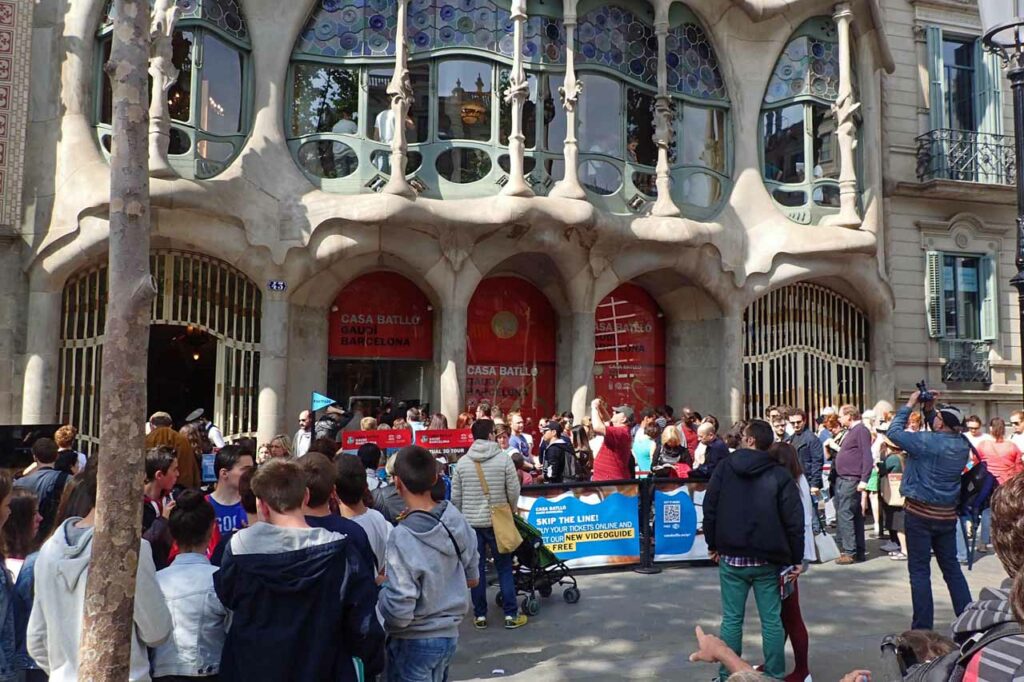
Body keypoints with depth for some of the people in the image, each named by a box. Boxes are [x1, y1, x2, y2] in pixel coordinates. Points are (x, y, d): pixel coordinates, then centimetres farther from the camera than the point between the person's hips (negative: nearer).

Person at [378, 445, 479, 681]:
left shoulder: (403, 536, -27)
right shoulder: (457, 519, -8)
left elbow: (399, 611, -24)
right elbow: (473, 579, 5)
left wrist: (380, 589, -6)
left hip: (414, 642, -6)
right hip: (449, 634, 6)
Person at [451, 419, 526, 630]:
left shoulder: (462, 463, -2)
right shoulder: (504, 460, -10)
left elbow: (455, 497, 1)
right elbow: (514, 492, -8)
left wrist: (461, 517, 16)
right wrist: (511, 510, 12)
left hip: (471, 522, 2)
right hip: (497, 521, -2)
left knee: (476, 569, 9)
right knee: (504, 568, 8)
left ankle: (480, 616, 15)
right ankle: (511, 615, 11)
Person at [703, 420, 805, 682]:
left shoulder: (724, 468, 0)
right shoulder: (780, 475, -4)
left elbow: (710, 508, 1)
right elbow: (794, 521, -6)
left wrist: (713, 544, 11)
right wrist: (796, 558, 2)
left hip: (731, 557, 1)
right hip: (767, 560, -1)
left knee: (731, 619, 7)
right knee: (772, 621, 7)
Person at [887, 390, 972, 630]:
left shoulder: (927, 441, -20)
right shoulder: (963, 445, -1)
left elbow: (894, 431, -11)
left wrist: (909, 405, -2)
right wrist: (929, 409, 9)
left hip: (920, 513, -6)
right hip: (947, 514, 6)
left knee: (919, 570, 1)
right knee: (951, 568, 17)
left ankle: (922, 627, 5)